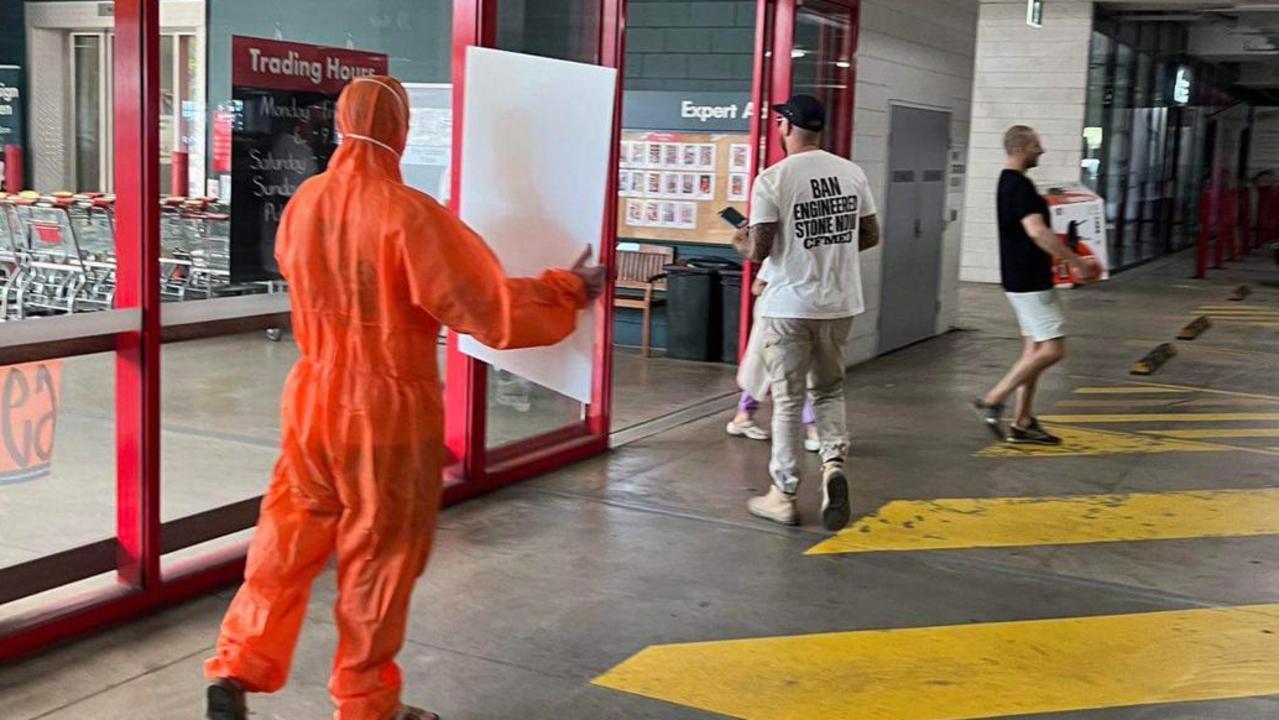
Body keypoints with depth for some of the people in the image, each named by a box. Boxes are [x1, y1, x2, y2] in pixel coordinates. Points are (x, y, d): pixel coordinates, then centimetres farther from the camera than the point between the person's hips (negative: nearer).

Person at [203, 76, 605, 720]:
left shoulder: (304, 202, -1)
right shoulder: (409, 214, -20)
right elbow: (493, 311, -19)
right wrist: (570, 290, -5)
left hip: (314, 399, 5)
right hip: (388, 410, -5)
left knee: (290, 533, 16)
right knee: (378, 553, 9)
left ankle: (238, 667, 12)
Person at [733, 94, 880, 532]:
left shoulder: (772, 179, -12)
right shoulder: (852, 172, 3)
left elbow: (758, 251, -13)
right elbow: (871, 235, 9)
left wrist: (741, 244, 9)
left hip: (789, 305, -4)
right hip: (840, 303, 4)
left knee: (788, 400, 6)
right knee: (829, 390, 20)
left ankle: (784, 495, 13)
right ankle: (833, 463, -2)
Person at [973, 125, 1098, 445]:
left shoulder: (1009, 183, 15)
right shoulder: (1020, 186, -17)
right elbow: (1038, 232, -28)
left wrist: (1070, 259, 23)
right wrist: (1077, 261, -23)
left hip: (1025, 280, 10)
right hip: (1029, 283, -10)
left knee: (1036, 350, 12)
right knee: (1052, 349, -8)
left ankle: (1023, 423, 15)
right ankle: (992, 401, -5)